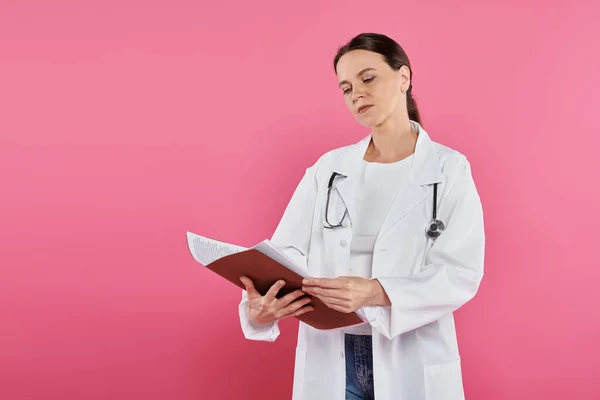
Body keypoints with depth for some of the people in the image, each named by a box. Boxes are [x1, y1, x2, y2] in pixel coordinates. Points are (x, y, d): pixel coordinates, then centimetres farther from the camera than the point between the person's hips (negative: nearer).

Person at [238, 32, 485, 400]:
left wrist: (377, 294, -28)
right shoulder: (327, 168, 4)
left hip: (413, 363, -2)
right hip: (328, 361, 3)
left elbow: (461, 273, -13)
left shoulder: (449, 169, -4)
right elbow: (287, 252, -3)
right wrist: (258, 306, -24)